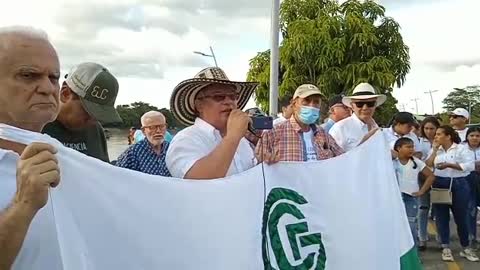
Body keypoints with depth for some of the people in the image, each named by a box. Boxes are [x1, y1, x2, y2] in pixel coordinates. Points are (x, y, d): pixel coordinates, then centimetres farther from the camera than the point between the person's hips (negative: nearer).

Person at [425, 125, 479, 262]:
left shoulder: (461, 148, -5)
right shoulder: (435, 150, 10)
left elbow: (469, 165, -16)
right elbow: (428, 166, 0)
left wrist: (449, 165, -21)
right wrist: (435, 149, -4)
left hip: (458, 185, -4)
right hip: (439, 185, 4)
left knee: (461, 217, 4)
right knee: (441, 217, 4)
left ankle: (466, 248, 19)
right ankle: (445, 248, 14)